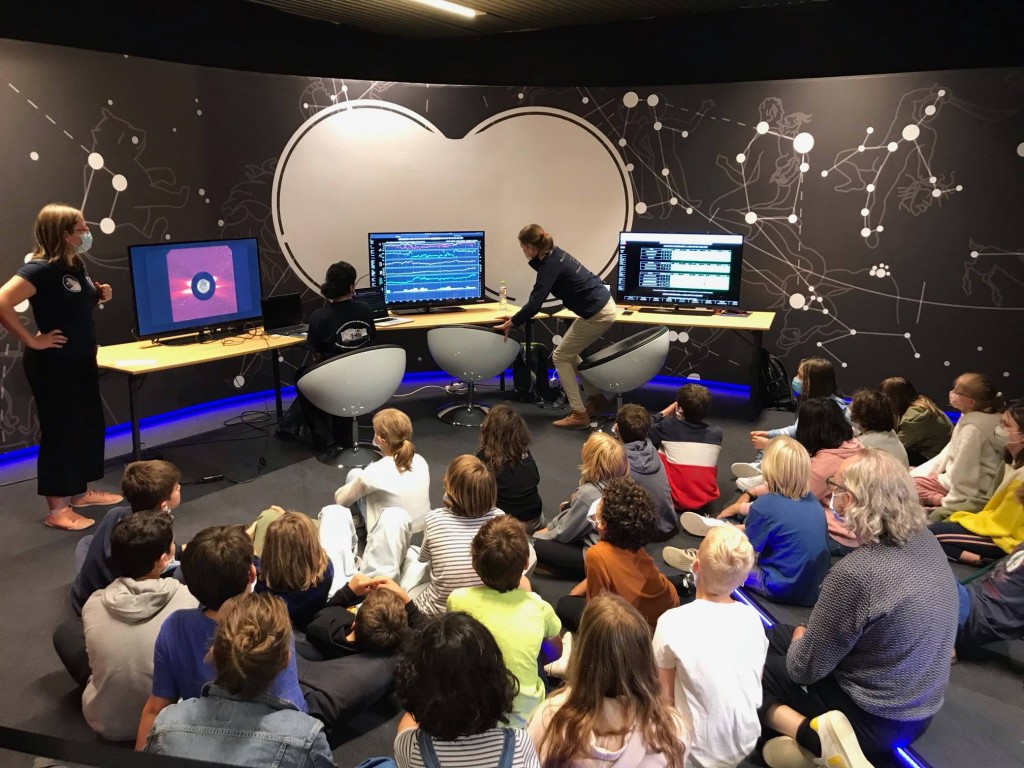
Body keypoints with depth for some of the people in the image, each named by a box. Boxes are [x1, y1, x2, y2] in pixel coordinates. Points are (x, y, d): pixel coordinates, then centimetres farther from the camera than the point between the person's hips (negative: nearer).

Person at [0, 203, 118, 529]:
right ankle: (57, 510, 9)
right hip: (54, 365, -9)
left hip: (82, 360, 9)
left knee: (89, 425, 15)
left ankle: (82, 492, 30)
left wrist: (100, 295, 3)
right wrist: (32, 340, -24)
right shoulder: (41, 269, -20)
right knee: (60, 431, -2)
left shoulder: (76, 265, 7)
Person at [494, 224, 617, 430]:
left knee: (561, 357, 0)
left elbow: (534, 304, -24)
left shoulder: (550, 265, -18)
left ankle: (579, 414, 1)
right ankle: (596, 397, 27)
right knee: (569, 354, 20)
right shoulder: (554, 255, 10)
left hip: (597, 314, -9)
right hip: (602, 306, 9)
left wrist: (511, 323, -15)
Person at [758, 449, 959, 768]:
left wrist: (799, 637, 3)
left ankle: (812, 734, -12)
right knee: (772, 636, 21)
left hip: (873, 721, -8)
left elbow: (803, 668, -17)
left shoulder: (855, 573, -31)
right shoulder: (925, 539, -7)